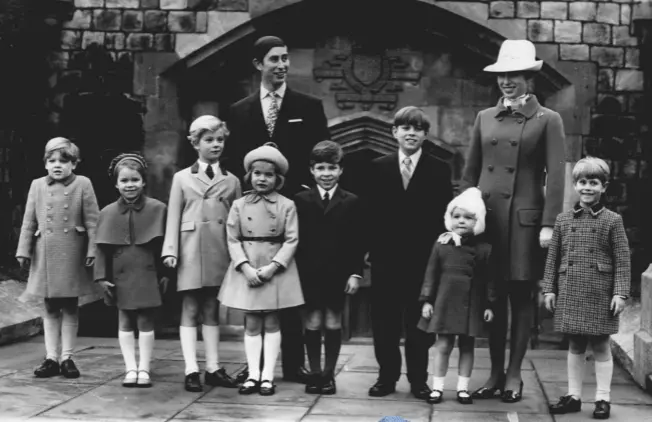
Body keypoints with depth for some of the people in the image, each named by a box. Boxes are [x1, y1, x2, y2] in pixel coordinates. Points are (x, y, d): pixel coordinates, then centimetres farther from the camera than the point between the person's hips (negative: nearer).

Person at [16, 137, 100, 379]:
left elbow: (92, 221, -3)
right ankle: (51, 358, 11)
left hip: (72, 254, -2)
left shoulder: (82, 184, 0)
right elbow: (29, 222, 8)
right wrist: (23, 251, 3)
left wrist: (92, 250, -8)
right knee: (50, 308, 7)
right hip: (45, 254, 2)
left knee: (70, 307, 5)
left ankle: (67, 357, 12)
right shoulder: (37, 186, 8)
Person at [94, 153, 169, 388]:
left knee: (146, 322, 3)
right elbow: (102, 247, 4)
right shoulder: (108, 213, 3)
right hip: (121, 275, 2)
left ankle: (144, 369, 10)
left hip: (147, 274, -2)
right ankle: (130, 368, 14)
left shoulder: (157, 209, -3)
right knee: (125, 322, 7)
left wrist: (165, 274, -4)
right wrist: (102, 277, -2)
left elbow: (164, 245, -1)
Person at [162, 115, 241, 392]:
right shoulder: (182, 178, 7)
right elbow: (173, 217, 3)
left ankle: (213, 369, 13)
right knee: (190, 310, 0)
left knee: (212, 310, 9)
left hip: (220, 252, 2)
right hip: (191, 251, -2)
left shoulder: (232, 181, 11)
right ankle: (191, 370, -1)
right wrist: (170, 250, -7)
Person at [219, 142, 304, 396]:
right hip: (246, 269, 1)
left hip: (276, 269, -1)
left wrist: (273, 266, -16)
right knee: (251, 324, 5)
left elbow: (291, 240, -5)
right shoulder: (239, 205, 3)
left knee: (272, 323, 4)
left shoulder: (287, 205, -1)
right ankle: (253, 375, 8)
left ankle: (267, 376, 7)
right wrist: (245, 267, -14)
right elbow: (232, 239, -1)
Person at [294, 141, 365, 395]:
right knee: (313, 322, 3)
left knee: (333, 322, 5)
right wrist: (296, 272, -4)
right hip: (309, 273, 0)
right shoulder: (301, 201, 2)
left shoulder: (352, 202, 2)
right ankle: (314, 373, 13)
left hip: (338, 273, 0)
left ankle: (329, 374, 15)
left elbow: (357, 242, 2)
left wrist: (355, 273, -4)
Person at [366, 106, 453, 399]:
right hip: (386, 257, 1)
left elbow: (444, 215, -1)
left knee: (419, 321, 5)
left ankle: (419, 379, 15)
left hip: (423, 259, -1)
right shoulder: (378, 168, 6)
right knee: (384, 320, 7)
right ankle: (387, 376, 17)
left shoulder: (439, 170, 3)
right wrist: (370, 247, -4)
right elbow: (371, 212, 3)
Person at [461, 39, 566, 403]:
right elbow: (470, 172, 13)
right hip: (487, 216, 3)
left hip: (524, 218, -3)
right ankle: (495, 373, 16)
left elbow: (555, 176, -5)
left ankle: (515, 374, 12)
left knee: (521, 297, 3)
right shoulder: (485, 118, 12)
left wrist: (549, 224, -13)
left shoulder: (548, 120, 1)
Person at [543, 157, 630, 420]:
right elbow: (553, 257, 10)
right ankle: (573, 396, 19)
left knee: (600, 346, 4)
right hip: (570, 293, 3)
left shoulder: (612, 221, -1)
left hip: (599, 295, -3)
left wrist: (620, 293, -10)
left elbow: (622, 260, -3)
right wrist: (549, 289, 5)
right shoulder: (563, 220, 7)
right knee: (574, 346, 11)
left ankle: (603, 399, 13)